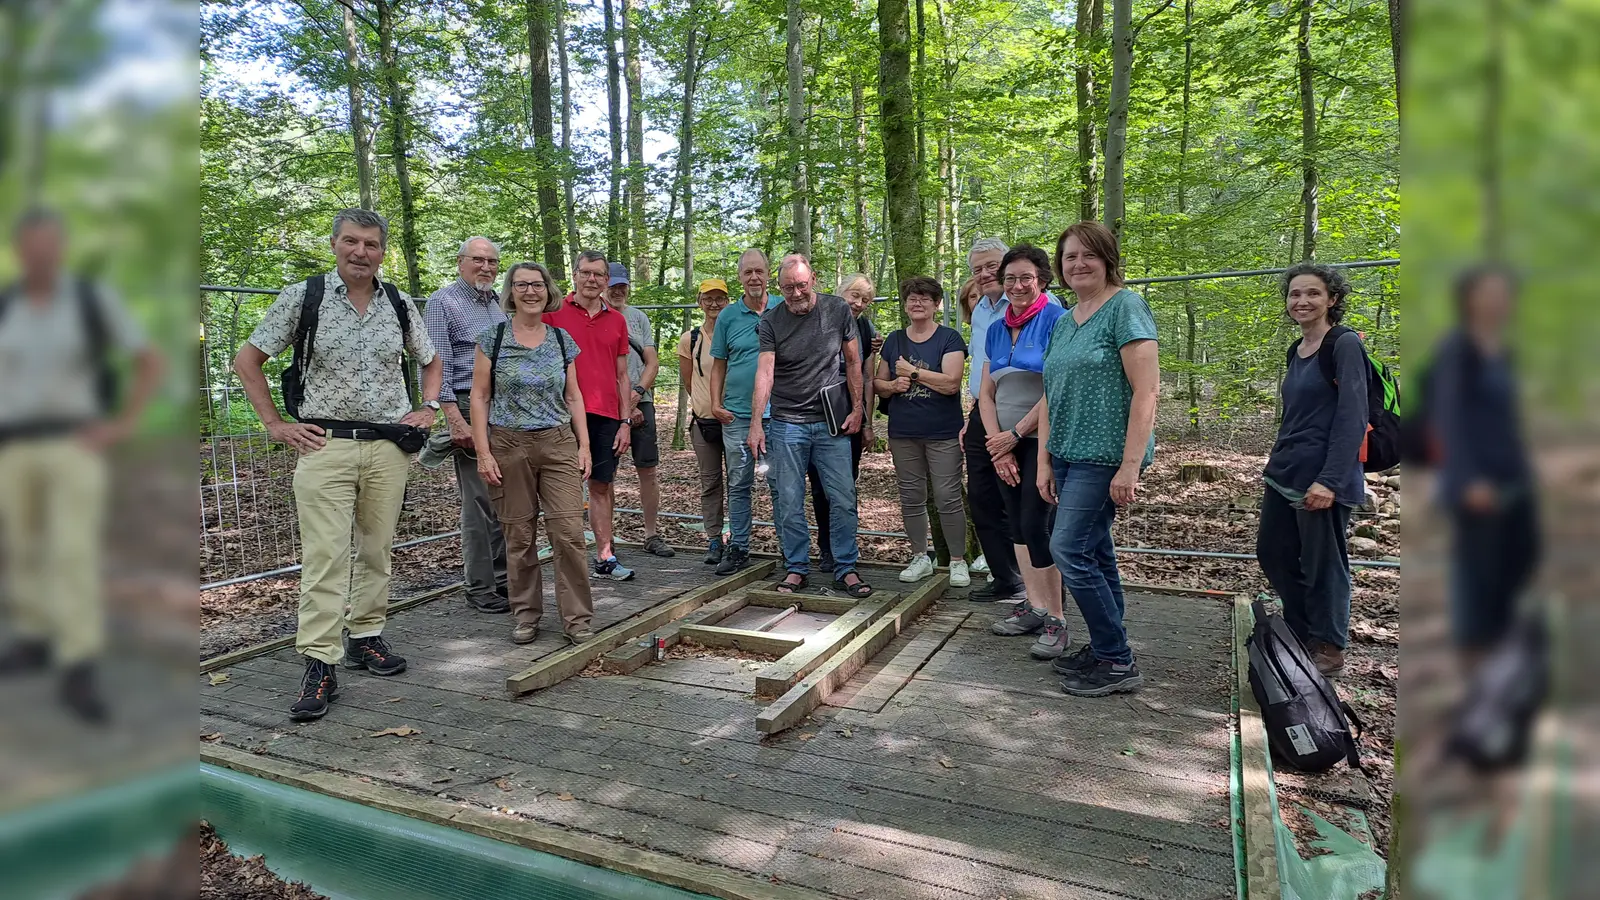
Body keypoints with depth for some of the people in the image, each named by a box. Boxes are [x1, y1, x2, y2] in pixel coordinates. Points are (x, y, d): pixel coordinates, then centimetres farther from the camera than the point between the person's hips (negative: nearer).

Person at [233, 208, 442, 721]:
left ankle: (366, 637, 25)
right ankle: (319, 665, -3)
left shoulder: (399, 305, 9)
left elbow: (431, 362, 24)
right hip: (325, 444, -3)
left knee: (377, 549, 10)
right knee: (325, 555, -8)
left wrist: (428, 408, 8)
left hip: (389, 446, 3)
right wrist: (274, 424, 0)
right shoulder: (302, 297, 1)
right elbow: (247, 360, 7)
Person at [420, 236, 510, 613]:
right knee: (480, 503, -5)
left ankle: (502, 578, 18)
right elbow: (438, 366, -10)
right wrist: (455, 418, -17)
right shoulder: (443, 302, -2)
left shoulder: (498, 304, 20)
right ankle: (479, 589, 5)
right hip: (470, 409, -7)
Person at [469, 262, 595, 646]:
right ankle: (525, 615, 21)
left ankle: (577, 618, 4)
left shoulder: (562, 340, 8)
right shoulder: (493, 338, 1)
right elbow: (480, 397, 0)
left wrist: (584, 445, 5)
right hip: (509, 445, -1)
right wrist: (483, 452, -7)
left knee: (569, 532, -6)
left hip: (559, 444, 2)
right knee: (519, 535, 5)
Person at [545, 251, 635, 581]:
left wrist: (625, 421, 7)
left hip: (607, 417, 3)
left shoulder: (617, 320, 12)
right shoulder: (554, 312, 2)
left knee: (602, 485, 8)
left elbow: (622, 376, 13)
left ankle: (604, 556, 15)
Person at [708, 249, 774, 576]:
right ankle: (737, 549, 16)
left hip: (778, 413, -1)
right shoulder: (728, 316, 6)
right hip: (737, 415, 1)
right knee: (738, 484, 6)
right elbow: (719, 365, 10)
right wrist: (716, 404, -1)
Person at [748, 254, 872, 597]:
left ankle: (846, 569, 13)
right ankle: (797, 568, 18)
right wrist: (756, 422, -23)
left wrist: (857, 409, 3)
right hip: (787, 423, 0)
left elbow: (853, 361, 8)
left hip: (832, 422, 1)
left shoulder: (838, 310, 2)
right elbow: (765, 372, -13)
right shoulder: (771, 321, -3)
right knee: (788, 501, 3)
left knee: (843, 499, 1)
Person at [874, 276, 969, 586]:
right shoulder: (894, 340, 12)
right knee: (911, 498, 10)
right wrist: (893, 385, -7)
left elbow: (951, 383, -15)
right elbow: (878, 384, 15)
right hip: (903, 434, 5)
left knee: (948, 497, -3)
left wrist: (912, 371, -10)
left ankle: (958, 561, 11)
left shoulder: (949, 339, -2)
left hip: (943, 434, -4)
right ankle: (920, 558, 24)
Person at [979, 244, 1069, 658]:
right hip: (1005, 443, 7)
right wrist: (997, 444, -1)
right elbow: (986, 393, 11)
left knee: (1035, 526, -10)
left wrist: (1015, 434, -12)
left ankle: (1055, 620, 1)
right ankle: (1034, 606, 21)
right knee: (1017, 524, 10)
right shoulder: (996, 329, 12)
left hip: (1043, 441, -7)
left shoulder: (1056, 320, -9)